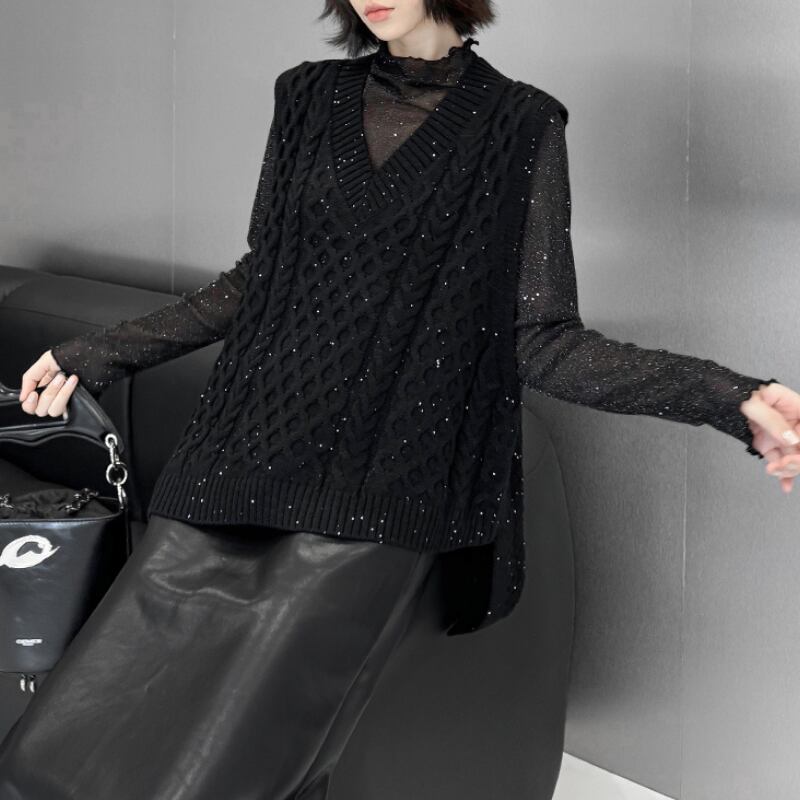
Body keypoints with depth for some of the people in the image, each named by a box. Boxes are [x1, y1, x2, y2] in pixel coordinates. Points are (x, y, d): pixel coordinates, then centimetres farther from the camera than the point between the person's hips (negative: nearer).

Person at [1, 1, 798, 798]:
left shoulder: (517, 127, 3)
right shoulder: (311, 97, 13)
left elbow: (541, 338, 0)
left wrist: (730, 399, -14)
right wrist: (97, 353, 21)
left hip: (376, 495, -4)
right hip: (247, 454, 4)